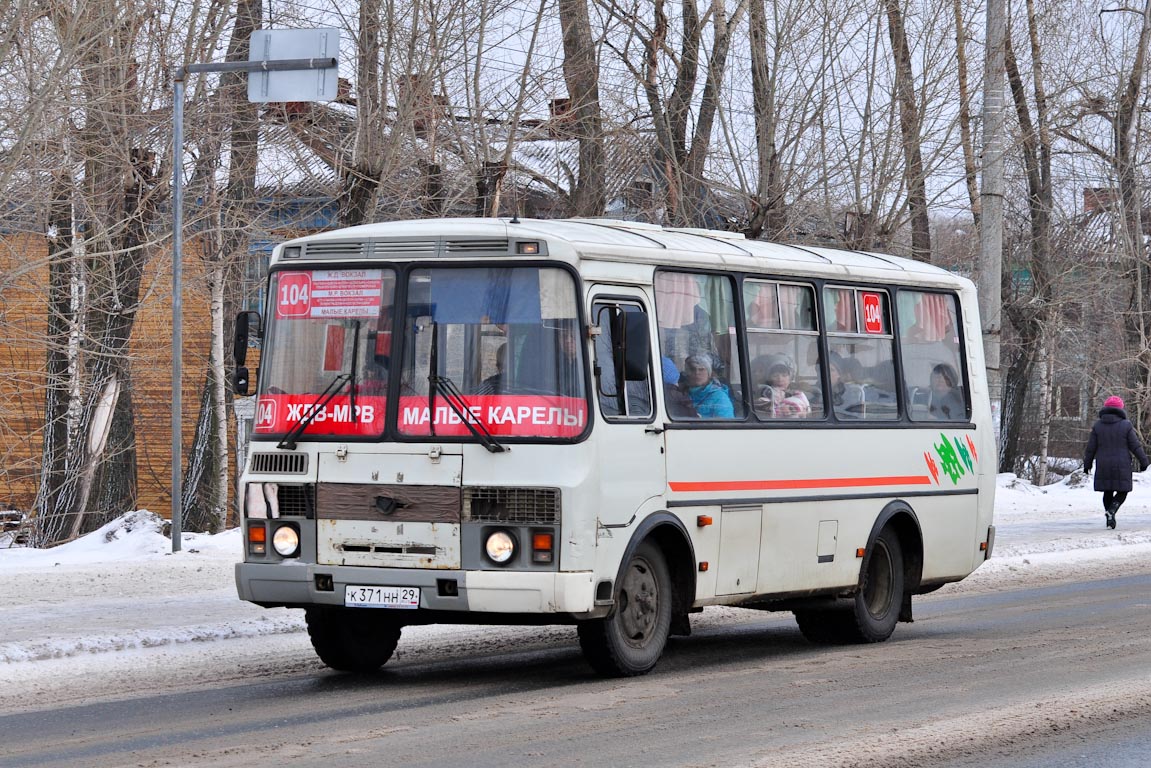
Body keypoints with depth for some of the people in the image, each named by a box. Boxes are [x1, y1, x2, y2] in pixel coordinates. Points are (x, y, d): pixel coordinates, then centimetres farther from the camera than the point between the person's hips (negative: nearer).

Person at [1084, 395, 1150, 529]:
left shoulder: (1097, 426, 1)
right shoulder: (1126, 425, -5)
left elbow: (1091, 448, 3)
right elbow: (1135, 446, -3)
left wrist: (1087, 464, 14)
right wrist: (1143, 461, 7)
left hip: (1103, 467, 3)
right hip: (1121, 467, -3)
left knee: (1107, 492, 13)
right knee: (1122, 492, 7)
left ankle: (1109, 518, 10)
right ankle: (1111, 511, -17)